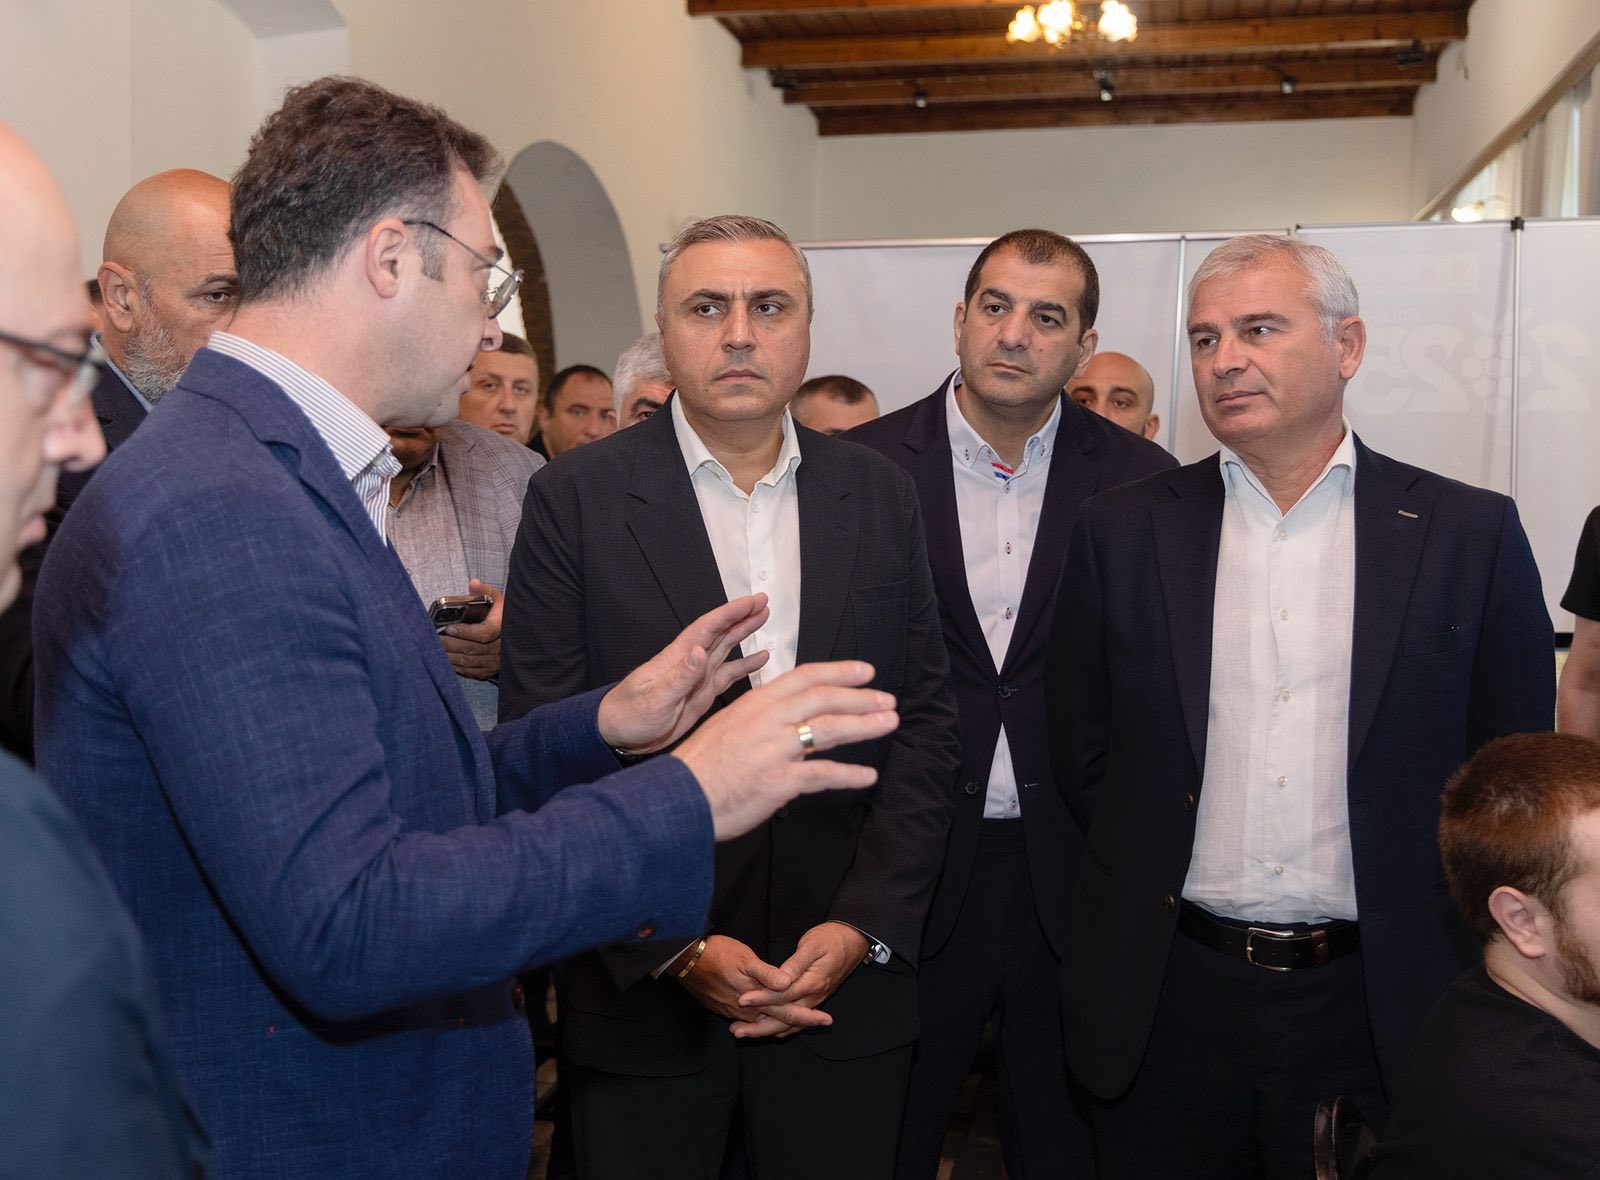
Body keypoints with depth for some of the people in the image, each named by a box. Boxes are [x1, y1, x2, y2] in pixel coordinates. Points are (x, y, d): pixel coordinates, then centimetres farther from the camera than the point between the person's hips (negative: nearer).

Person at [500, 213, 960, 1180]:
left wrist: (865, 924, -6)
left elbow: (926, 721, 5)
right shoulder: (577, 499, -4)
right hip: (643, 993, -2)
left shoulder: (881, 496, 5)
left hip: (845, 983, 2)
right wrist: (674, 948, -12)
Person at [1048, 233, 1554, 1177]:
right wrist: (1161, 885, 3)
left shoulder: (1471, 534, -2)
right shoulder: (1123, 531, 1)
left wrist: (1432, 930, 3)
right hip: (1171, 1004, 1)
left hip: (1383, 1008, 0)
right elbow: (1084, 753, 7)